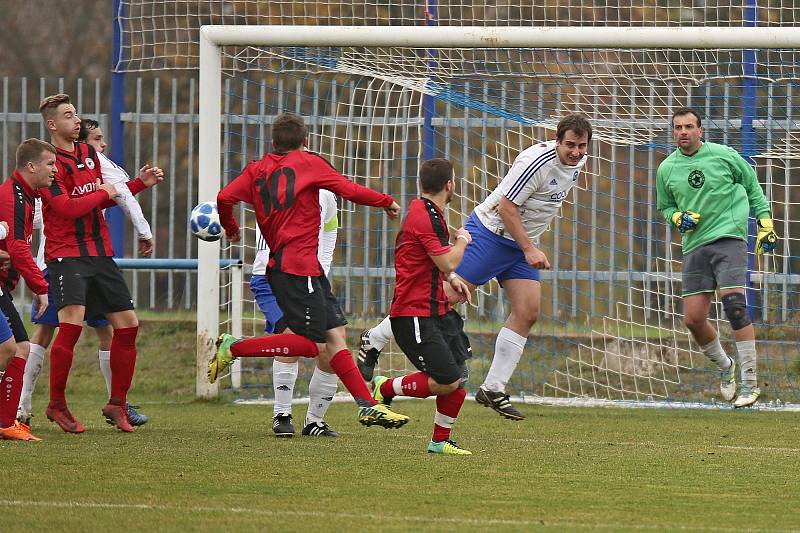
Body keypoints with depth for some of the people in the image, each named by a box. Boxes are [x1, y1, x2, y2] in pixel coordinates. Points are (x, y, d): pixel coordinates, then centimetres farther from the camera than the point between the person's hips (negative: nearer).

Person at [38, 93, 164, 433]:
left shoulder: (89, 153, 15)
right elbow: (67, 208, -21)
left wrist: (140, 183, 21)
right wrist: (104, 193, -9)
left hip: (100, 253, 8)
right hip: (66, 255, -8)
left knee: (127, 325, 5)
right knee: (72, 324, -23)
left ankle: (117, 405, 17)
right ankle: (56, 405, -10)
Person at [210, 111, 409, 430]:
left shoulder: (257, 170, 15)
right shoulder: (308, 163, 2)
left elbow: (225, 198, 3)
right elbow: (351, 191, 1)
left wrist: (231, 230, 22)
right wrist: (387, 203, 16)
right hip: (298, 267, -8)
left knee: (335, 335, 6)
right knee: (312, 344, -10)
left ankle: (367, 405, 2)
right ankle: (234, 347, -9)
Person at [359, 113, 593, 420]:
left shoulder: (577, 162, 2)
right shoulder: (538, 162, -25)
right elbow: (506, 206, -23)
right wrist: (529, 249, -23)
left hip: (522, 243, 8)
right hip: (491, 231, -8)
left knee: (527, 314, -4)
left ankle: (493, 389, 2)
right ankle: (374, 340, 5)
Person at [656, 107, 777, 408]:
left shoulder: (724, 155, -1)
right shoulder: (667, 169, 8)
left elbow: (753, 187, 11)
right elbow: (665, 206, 22)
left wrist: (765, 225, 8)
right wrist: (678, 218, 0)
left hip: (728, 236, -4)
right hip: (694, 245, 4)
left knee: (733, 304, -20)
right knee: (693, 318, -1)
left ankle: (750, 384, -16)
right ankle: (724, 366, 28)